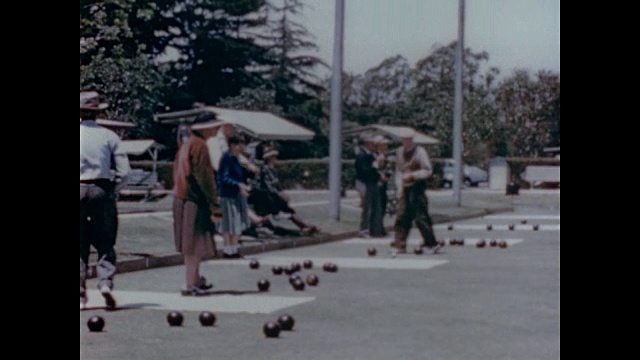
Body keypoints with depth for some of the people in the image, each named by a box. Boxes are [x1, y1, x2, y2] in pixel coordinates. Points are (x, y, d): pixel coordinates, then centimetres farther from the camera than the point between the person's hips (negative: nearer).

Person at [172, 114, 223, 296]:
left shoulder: (185, 145, 14)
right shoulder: (199, 146, -16)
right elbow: (205, 178, -20)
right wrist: (215, 207, -19)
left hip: (181, 199, 10)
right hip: (195, 202, -10)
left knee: (190, 246, 17)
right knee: (195, 246, -5)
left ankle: (195, 280, 28)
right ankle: (189, 285, -3)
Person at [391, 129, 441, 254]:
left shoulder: (420, 151, -8)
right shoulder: (400, 152, 10)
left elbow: (428, 171, -9)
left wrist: (412, 175, -18)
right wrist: (400, 187, 6)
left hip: (417, 186, -6)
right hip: (406, 188, 6)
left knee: (421, 216, -8)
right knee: (402, 216, 4)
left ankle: (431, 244, -2)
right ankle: (400, 245, 11)